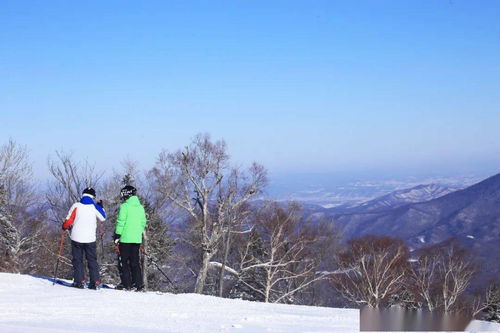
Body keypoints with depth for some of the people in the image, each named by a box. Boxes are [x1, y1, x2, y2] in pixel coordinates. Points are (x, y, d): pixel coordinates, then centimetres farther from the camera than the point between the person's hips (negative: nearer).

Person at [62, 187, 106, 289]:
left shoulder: (76, 206, -5)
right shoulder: (94, 207, -1)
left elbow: (68, 221, -5)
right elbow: (103, 218, 15)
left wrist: (65, 227, 16)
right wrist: (101, 207, 30)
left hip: (77, 238, -1)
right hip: (90, 239, 2)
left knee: (77, 260, 7)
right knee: (92, 260, 10)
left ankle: (79, 281, -1)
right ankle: (95, 282, 2)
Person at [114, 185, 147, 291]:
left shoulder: (125, 206, -9)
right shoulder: (140, 207, 10)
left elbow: (121, 222, -12)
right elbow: (143, 223, 14)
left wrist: (117, 235, -7)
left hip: (125, 238, -6)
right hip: (137, 239, 6)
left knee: (124, 261, 3)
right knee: (135, 261, 10)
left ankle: (126, 284, 1)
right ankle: (139, 284, 4)